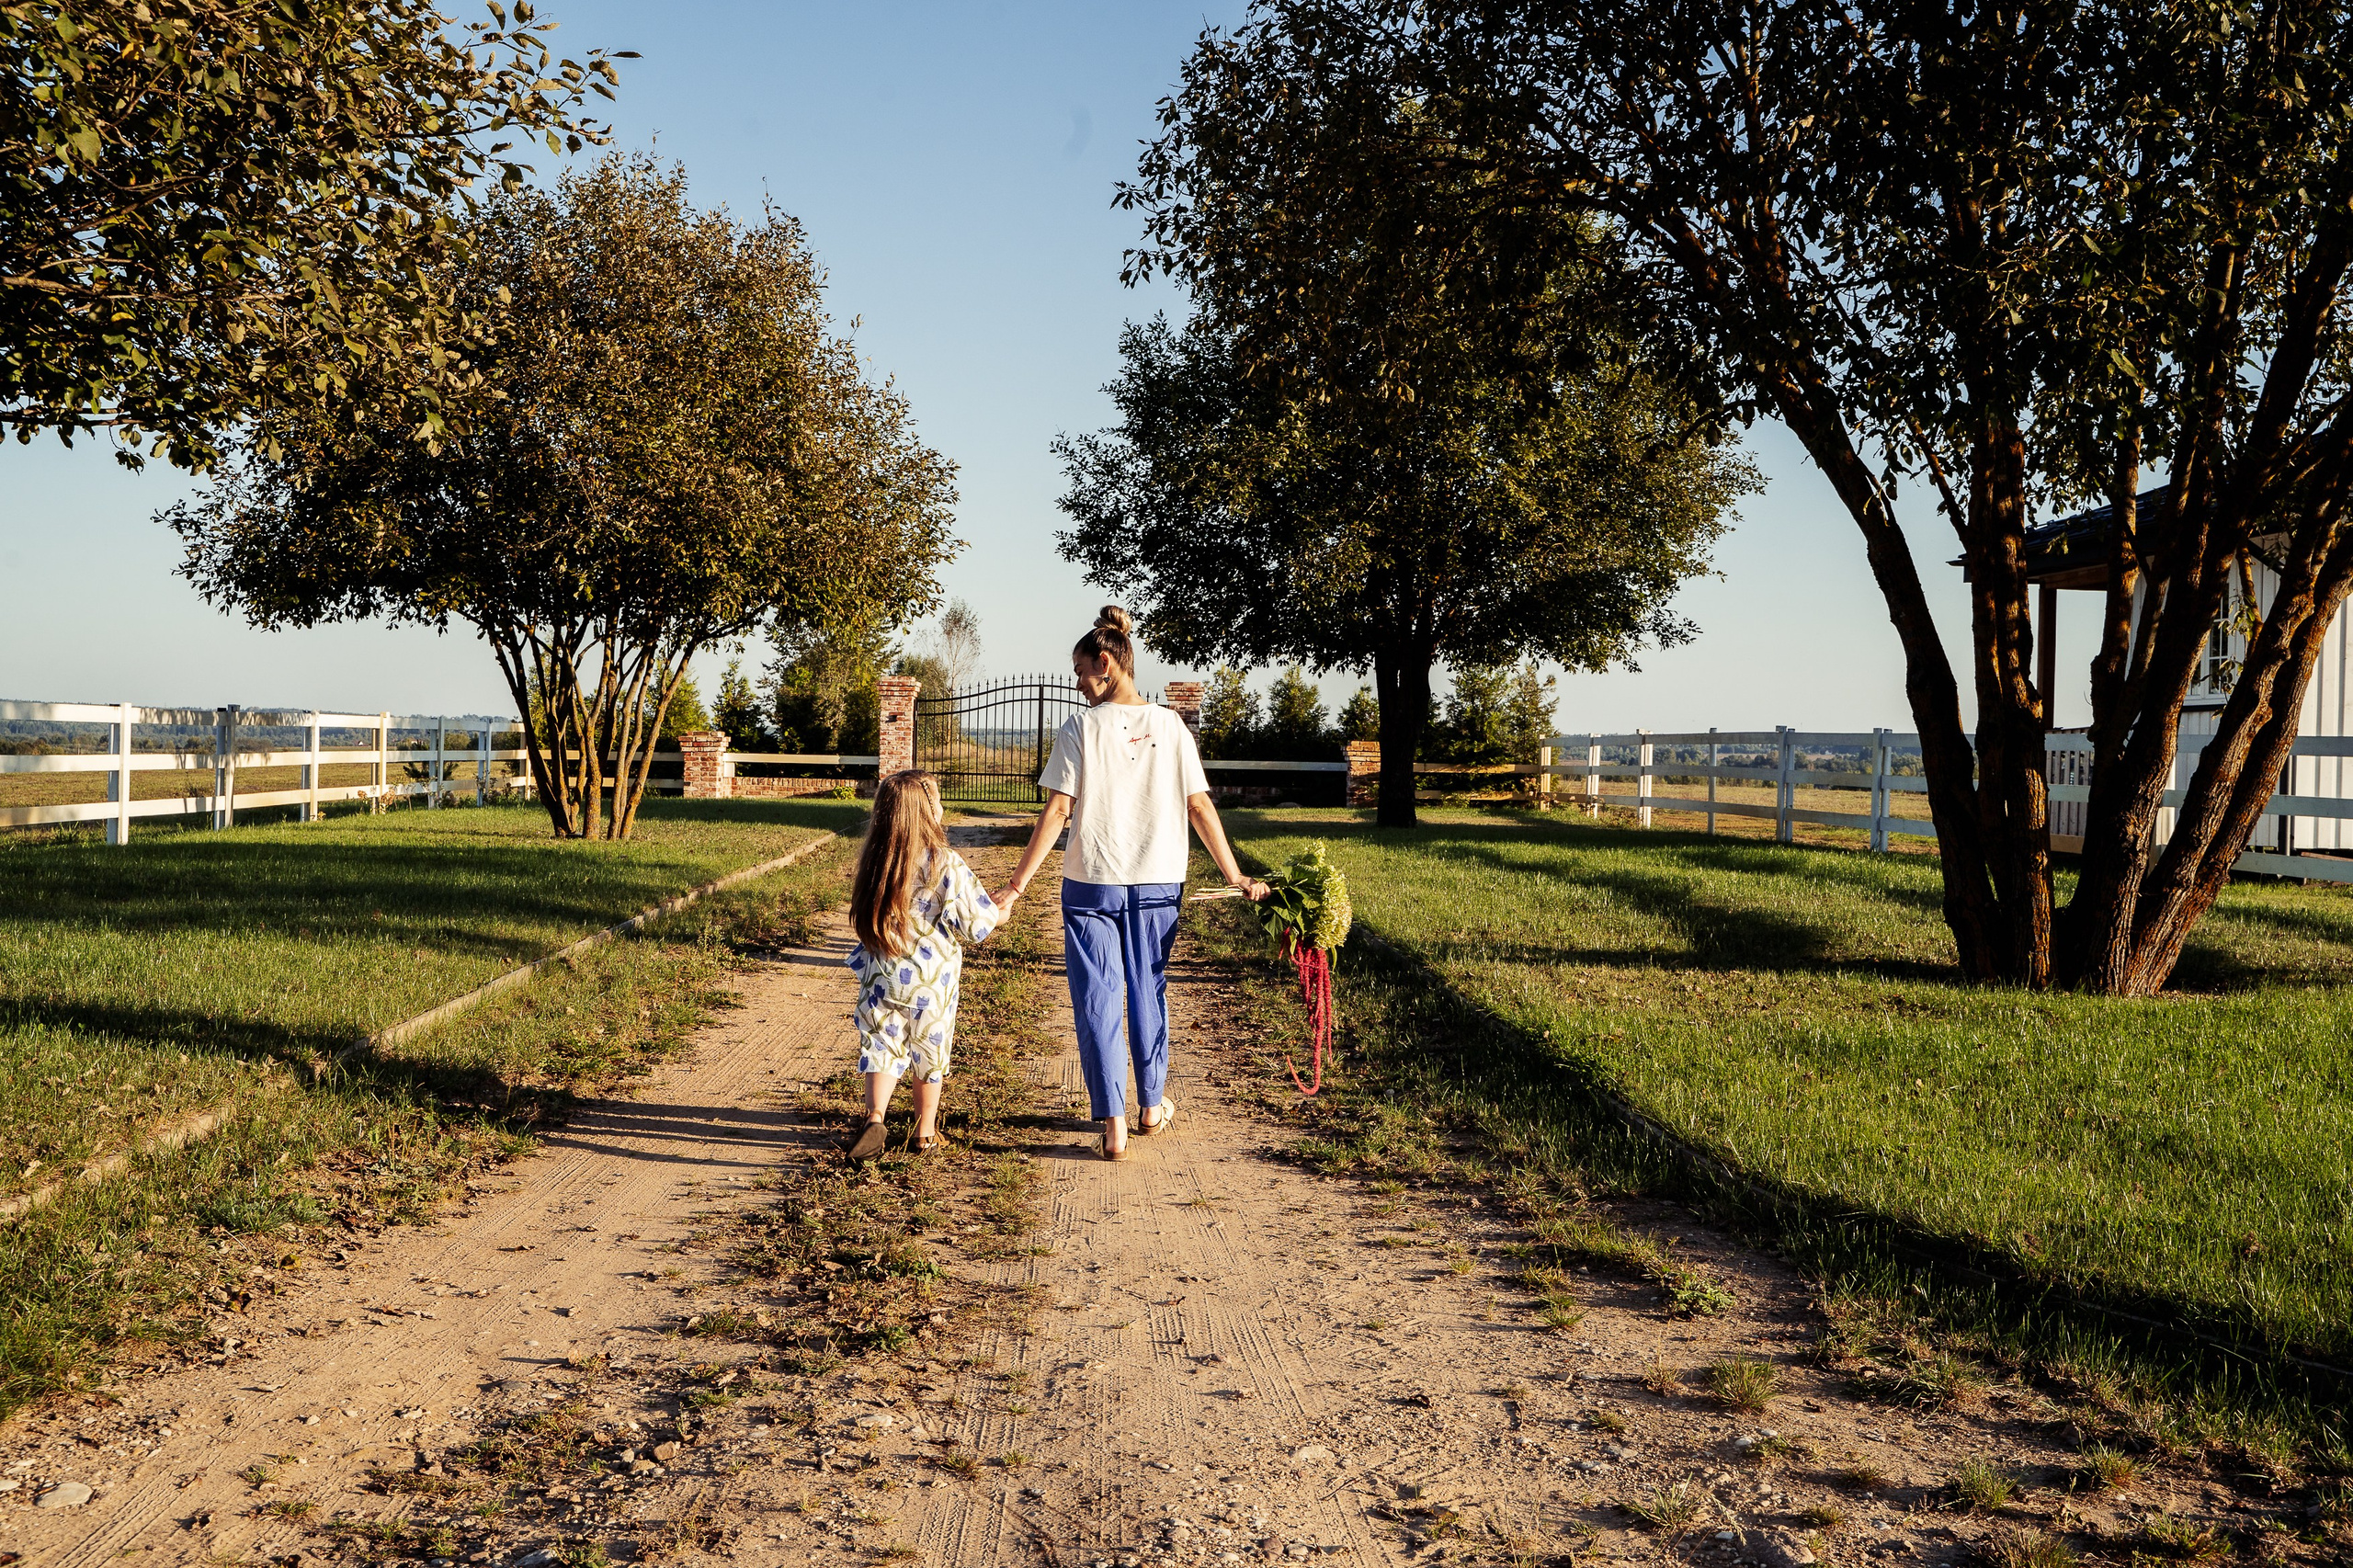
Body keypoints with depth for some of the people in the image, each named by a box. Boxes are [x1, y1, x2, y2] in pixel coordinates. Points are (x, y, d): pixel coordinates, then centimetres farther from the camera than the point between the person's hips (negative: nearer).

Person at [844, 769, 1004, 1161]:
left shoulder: (873, 860, -3)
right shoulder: (946, 865, -17)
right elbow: (976, 923, -12)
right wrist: (999, 911, 11)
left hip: (881, 977, 2)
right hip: (931, 981, -2)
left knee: (882, 1047, 9)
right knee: (930, 1054, 14)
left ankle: (874, 1116, -13)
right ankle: (925, 1134, 25)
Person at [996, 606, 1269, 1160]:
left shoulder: (1081, 728, -7)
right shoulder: (1170, 727, 1)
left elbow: (1057, 811, -11)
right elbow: (1200, 807, 1)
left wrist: (1016, 886, -8)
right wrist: (1235, 876, 10)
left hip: (1091, 885, -3)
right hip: (1157, 885, 3)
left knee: (1098, 1000, 5)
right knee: (1148, 993, 18)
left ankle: (1113, 1124, 1)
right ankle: (1152, 1105, 31)